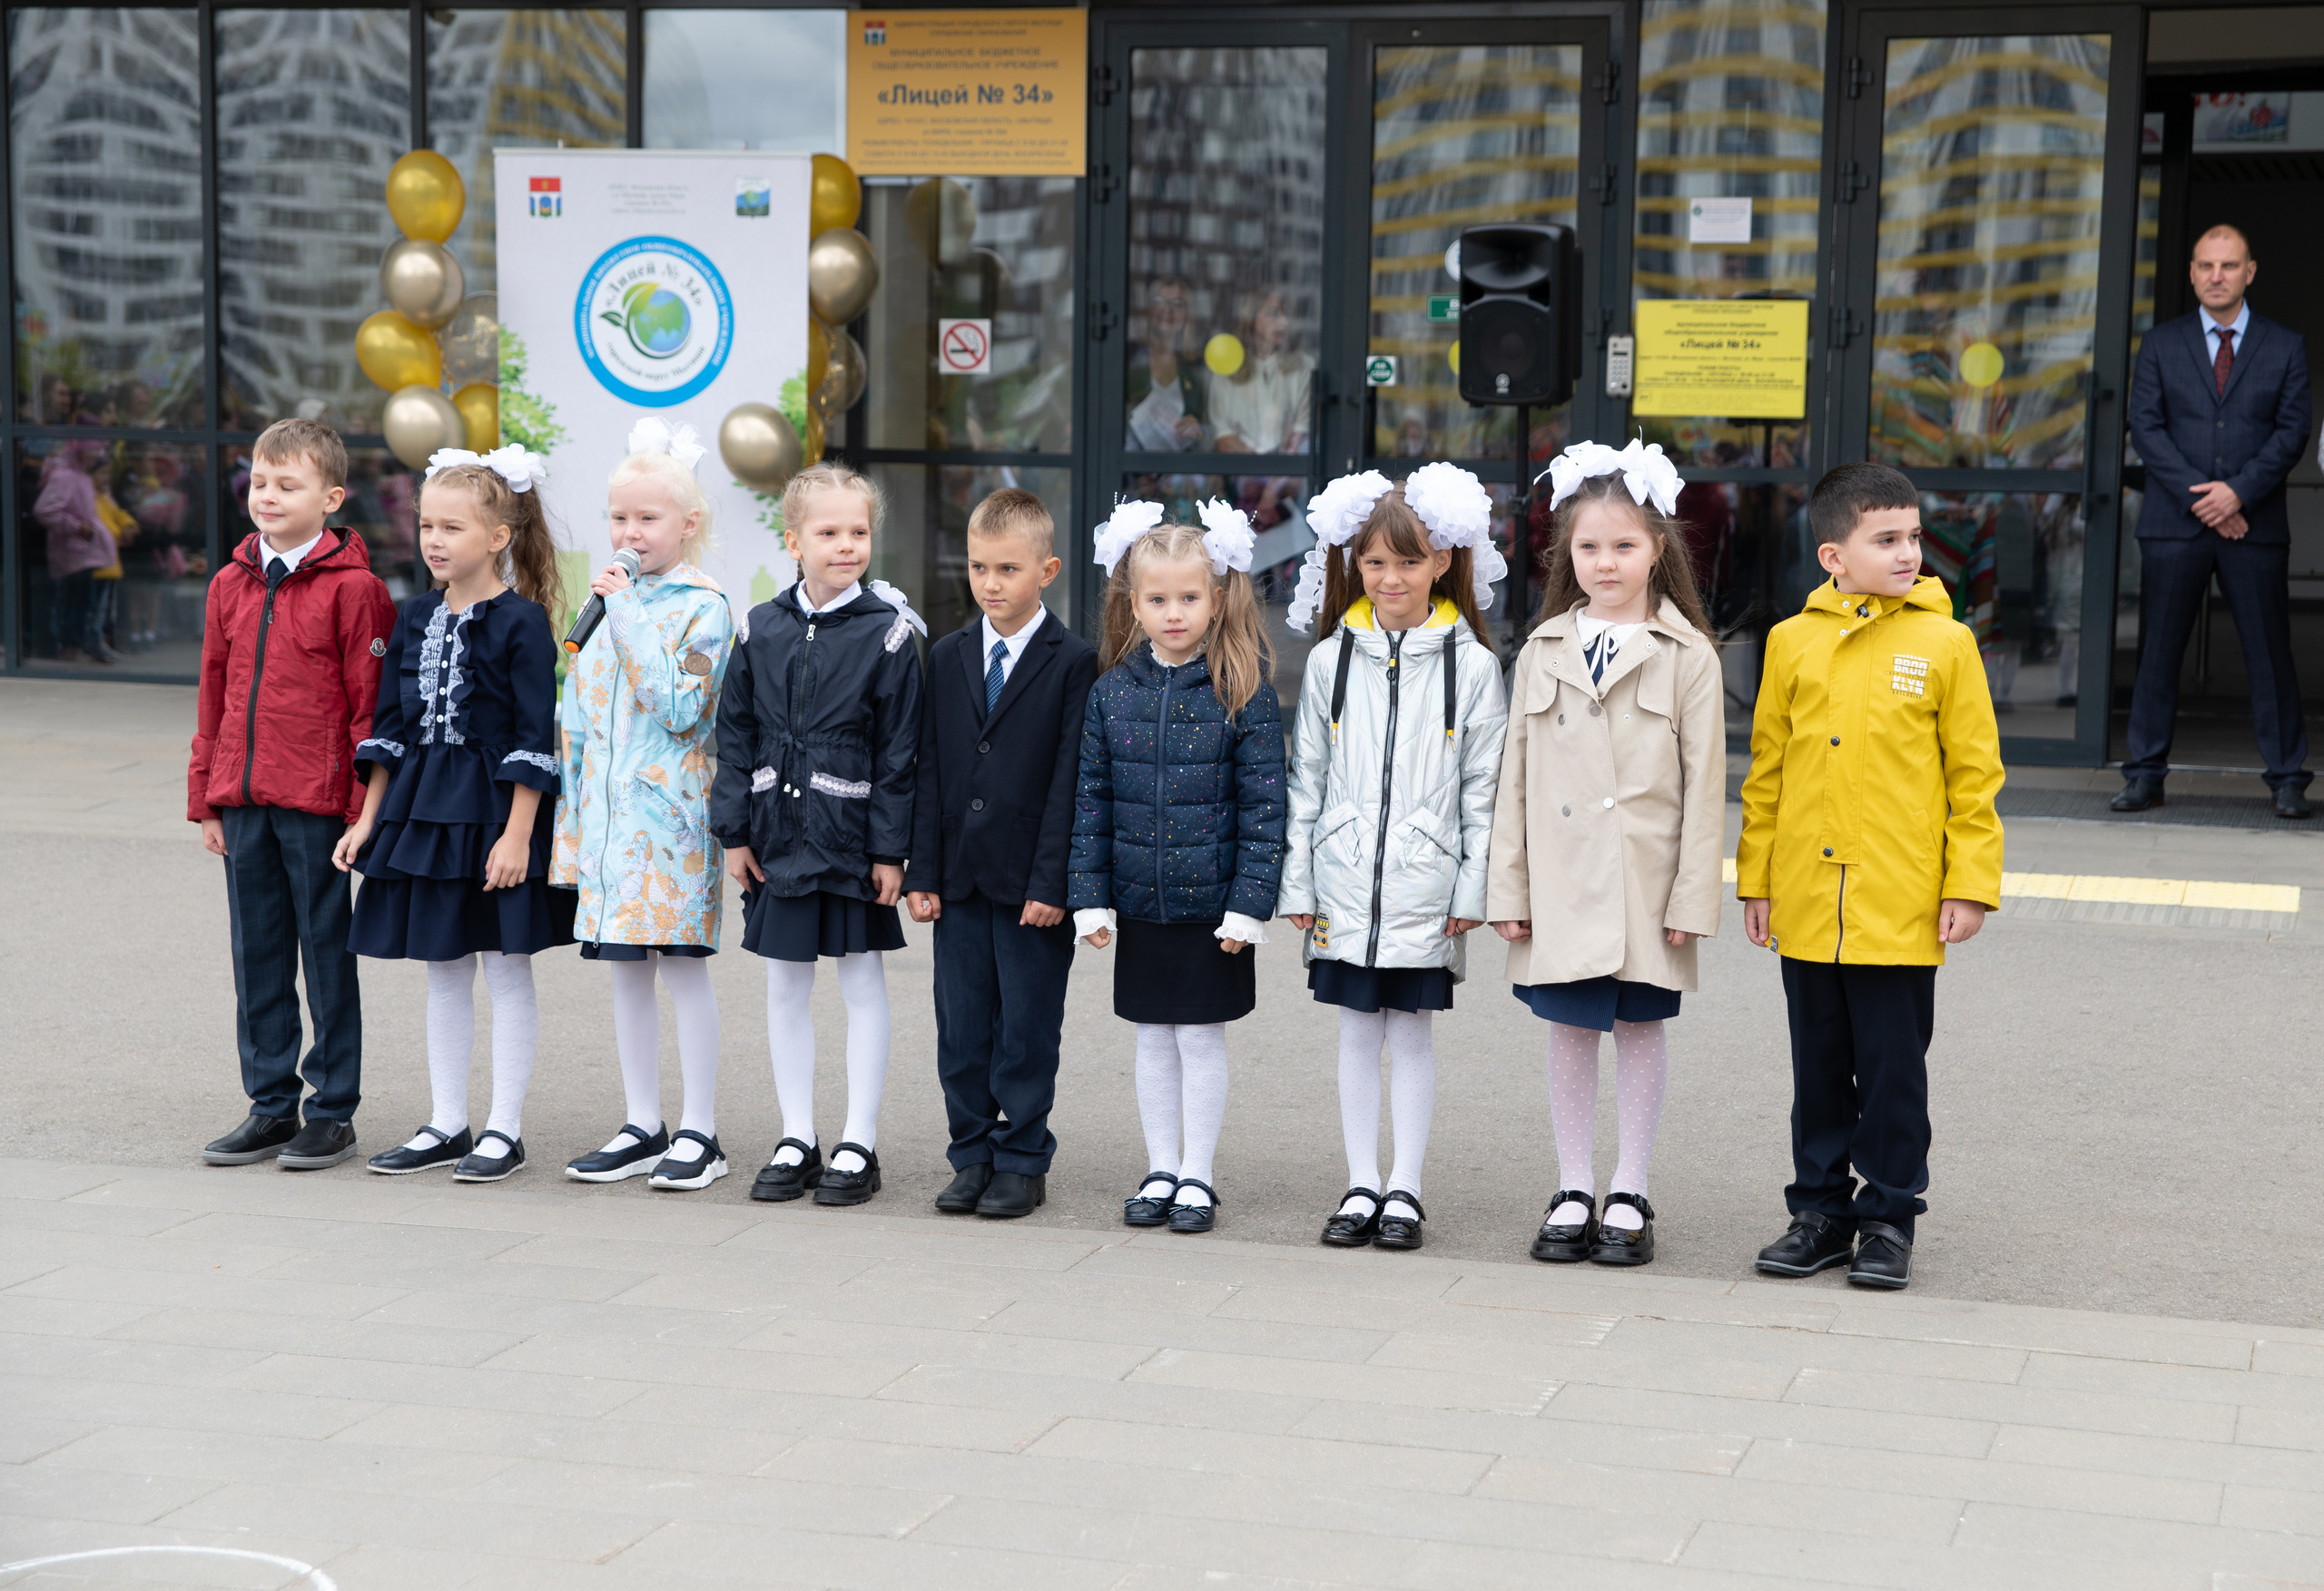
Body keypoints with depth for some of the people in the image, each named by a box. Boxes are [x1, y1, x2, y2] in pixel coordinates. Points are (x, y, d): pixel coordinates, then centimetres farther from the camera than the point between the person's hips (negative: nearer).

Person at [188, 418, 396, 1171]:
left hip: (318, 801, -6)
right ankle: (271, 1106, 22)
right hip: (244, 799, 6)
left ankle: (333, 1112, 13)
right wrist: (206, 798, 13)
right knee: (256, 955, 12)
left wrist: (363, 808, -11)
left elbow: (369, 704, -9)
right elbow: (213, 698, 15)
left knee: (327, 954, 4)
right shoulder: (230, 585, 10)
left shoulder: (352, 587, -8)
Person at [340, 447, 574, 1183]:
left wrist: (518, 835, -17)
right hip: (423, 809, 6)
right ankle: (446, 1125, 20)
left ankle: (504, 1129, 10)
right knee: (443, 969, 12)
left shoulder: (521, 623, -11)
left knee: (506, 968, 2)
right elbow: (389, 726, 13)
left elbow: (535, 742, -13)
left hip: (495, 813, -6)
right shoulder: (416, 618, 8)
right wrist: (369, 817, 10)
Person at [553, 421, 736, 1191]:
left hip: (673, 810, -7)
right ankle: (643, 1128, 18)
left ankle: (699, 1132, 5)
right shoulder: (611, 601, 13)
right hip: (609, 811, 7)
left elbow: (680, 709, -18)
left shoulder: (703, 605, -6)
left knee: (684, 967, -3)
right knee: (625, 970, 10)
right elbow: (578, 715, 18)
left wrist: (628, 617, -18)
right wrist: (572, 814, 14)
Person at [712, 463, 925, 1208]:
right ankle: (797, 1140, 20)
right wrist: (735, 830, 3)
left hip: (853, 836, -4)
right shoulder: (764, 629, 3)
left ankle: (858, 1146, 13)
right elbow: (736, 733, 7)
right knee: (785, 986, 10)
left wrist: (891, 848, -10)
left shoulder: (889, 632, -7)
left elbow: (899, 752, -8)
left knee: (862, 981, 5)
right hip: (779, 834, 4)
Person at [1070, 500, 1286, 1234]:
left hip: (1211, 904, -3)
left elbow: (1264, 804, -8)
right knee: (1154, 1041, 12)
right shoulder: (1111, 692, 2)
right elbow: (1091, 799, 5)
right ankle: (1161, 1172, 23)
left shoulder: (1244, 693, -7)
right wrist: (1091, 896, 1)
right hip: (1139, 902, 3)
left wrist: (1249, 903, -12)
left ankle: (1198, 1176, 17)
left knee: (1202, 1038, 5)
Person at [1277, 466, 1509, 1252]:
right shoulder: (1332, 660, 4)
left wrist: (1474, 888, -5)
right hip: (1346, 883, 2)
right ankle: (1362, 1187, 16)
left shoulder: (1471, 664, -1)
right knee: (1357, 1033, 8)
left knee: (1413, 1032, 5)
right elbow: (1306, 778, 7)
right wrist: (1297, 882, 4)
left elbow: (1484, 787, 0)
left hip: (1426, 884, -2)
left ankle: (1405, 1190, 14)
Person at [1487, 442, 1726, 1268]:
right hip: (1562, 879, 2)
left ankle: (1630, 1197, 16)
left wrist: (1694, 896, -8)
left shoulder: (1687, 656, -2)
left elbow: (1704, 783, -4)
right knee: (1569, 1028, 8)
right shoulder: (1542, 653, 7)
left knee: (1641, 1025, 6)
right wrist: (1508, 887, 3)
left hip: (1645, 881, -2)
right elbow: (1515, 776, 8)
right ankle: (1572, 1193, 18)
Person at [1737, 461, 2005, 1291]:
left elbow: (1974, 774, -1)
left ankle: (1889, 1216, 19)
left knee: (1893, 1067, 5)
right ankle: (1821, 1210, 25)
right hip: (1806, 903, 2)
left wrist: (1970, 885, -5)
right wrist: (1755, 880, 8)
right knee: (1819, 1066, 13)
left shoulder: (1944, 643, -3)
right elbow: (1766, 770, 9)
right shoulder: (1793, 641, 3)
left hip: (1901, 908, -2)